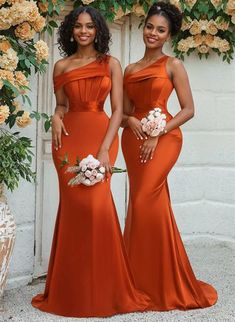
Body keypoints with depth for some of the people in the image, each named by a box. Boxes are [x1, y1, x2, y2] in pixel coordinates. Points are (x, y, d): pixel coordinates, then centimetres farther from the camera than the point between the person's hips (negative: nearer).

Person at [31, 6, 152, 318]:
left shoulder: (111, 64, 6)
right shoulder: (62, 66, 12)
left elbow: (118, 110, 0)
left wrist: (104, 149, -11)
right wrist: (56, 118, -5)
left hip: (101, 136, -2)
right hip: (69, 138, 2)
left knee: (96, 203, -13)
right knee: (73, 204, -2)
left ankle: (104, 289, 5)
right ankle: (73, 290, 13)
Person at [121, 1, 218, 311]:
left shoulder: (173, 65, 3)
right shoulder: (130, 69, 17)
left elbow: (188, 109, -4)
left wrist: (157, 133, -13)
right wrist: (130, 121, -7)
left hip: (163, 138, -4)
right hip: (134, 140, 5)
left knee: (144, 202, -15)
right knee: (150, 204, 6)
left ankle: (161, 283, 1)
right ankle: (146, 282, 16)